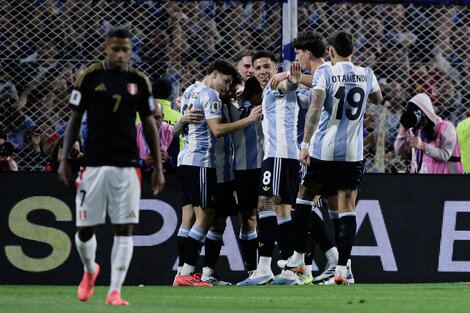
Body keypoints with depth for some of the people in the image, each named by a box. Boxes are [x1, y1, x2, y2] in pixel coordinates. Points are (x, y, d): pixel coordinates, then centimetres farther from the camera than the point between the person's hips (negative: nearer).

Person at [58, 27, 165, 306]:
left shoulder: (139, 82, 6)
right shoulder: (89, 77, 2)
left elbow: (150, 125, 12)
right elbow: (75, 120, 6)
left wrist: (158, 167, 9)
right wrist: (65, 160, 0)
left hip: (127, 166, 1)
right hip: (93, 164, -1)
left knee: (125, 229, -6)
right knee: (85, 229, 1)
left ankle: (115, 292, -3)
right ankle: (90, 270, 32)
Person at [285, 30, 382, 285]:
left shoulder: (325, 73, -7)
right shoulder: (366, 75, 5)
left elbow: (315, 108, -19)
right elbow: (378, 100, 26)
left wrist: (305, 144, -20)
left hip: (323, 150, -2)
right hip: (352, 153, 2)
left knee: (304, 197, 16)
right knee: (347, 209, 3)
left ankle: (298, 258, 17)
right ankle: (341, 268, -5)